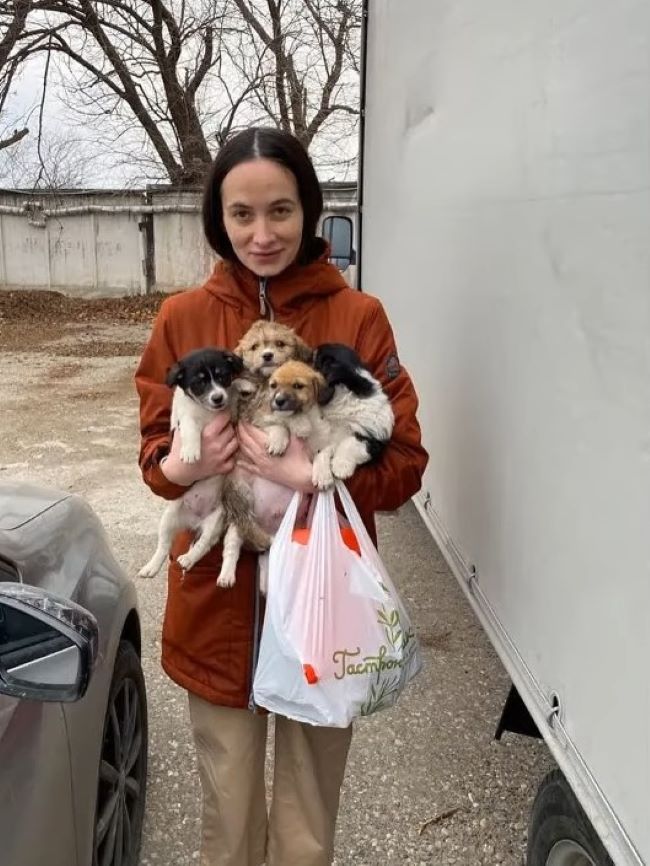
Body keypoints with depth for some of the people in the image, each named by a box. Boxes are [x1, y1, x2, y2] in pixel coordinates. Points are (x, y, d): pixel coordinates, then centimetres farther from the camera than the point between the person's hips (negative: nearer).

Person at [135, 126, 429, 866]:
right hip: (218, 601, 2)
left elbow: (404, 464, -7)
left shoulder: (359, 318, -6)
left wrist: (314, 477, -24)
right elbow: (154, 447, 5)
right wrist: (179, 466, -18)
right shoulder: (182, 318, -1)